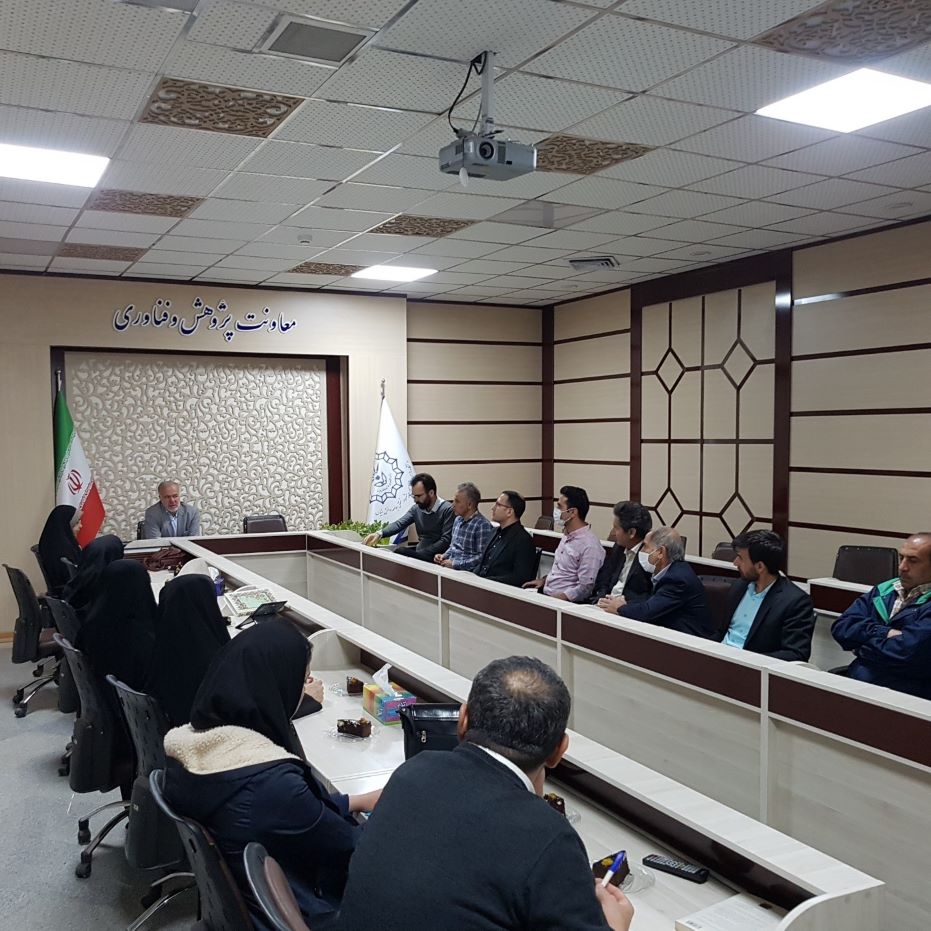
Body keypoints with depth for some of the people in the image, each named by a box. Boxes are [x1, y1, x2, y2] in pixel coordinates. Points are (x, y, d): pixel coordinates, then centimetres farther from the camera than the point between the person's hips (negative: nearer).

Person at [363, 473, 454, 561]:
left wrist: (419, 554, -23)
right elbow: (399, 524, -1)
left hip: (437, 557, -6)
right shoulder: (416, 508, 7)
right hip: (419, 552, 6)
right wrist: (379, 533, -20)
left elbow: (445, 541, -18)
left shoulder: (447, 510, -13)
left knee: (401, 552, -25)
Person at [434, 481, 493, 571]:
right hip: (450, 567, 8)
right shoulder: (458, 520, 16)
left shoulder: (483, 525, -12)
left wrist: (455, 564, -17)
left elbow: (482, 557, -18)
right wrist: (444, 556, 7)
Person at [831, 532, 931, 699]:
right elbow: (840, 627, 4)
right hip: (854, 679, 6)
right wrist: (883, 634, -11)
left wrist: (862, 647, -3)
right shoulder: (883, 590, 13)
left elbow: (907, 651, -20)